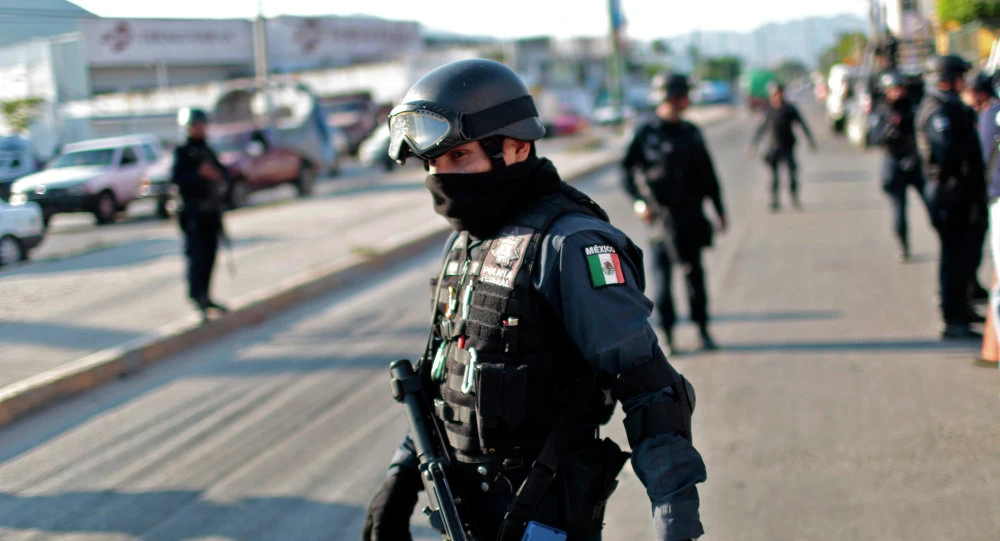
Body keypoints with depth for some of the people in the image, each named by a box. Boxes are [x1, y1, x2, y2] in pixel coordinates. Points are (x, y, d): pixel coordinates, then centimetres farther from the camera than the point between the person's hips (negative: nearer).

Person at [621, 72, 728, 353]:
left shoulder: (691, 133, 11)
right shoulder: (646, 133, -3)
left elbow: (708, 174, 16)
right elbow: (627, 171, -2)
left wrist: (720, 210, 17)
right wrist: (639, 201, -14)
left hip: (691, 215, 4)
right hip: (661, 216, -4)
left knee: (695, 272, 7)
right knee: (662, 276, -3)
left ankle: (703, 330, 16)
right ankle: (667, 336, 5)